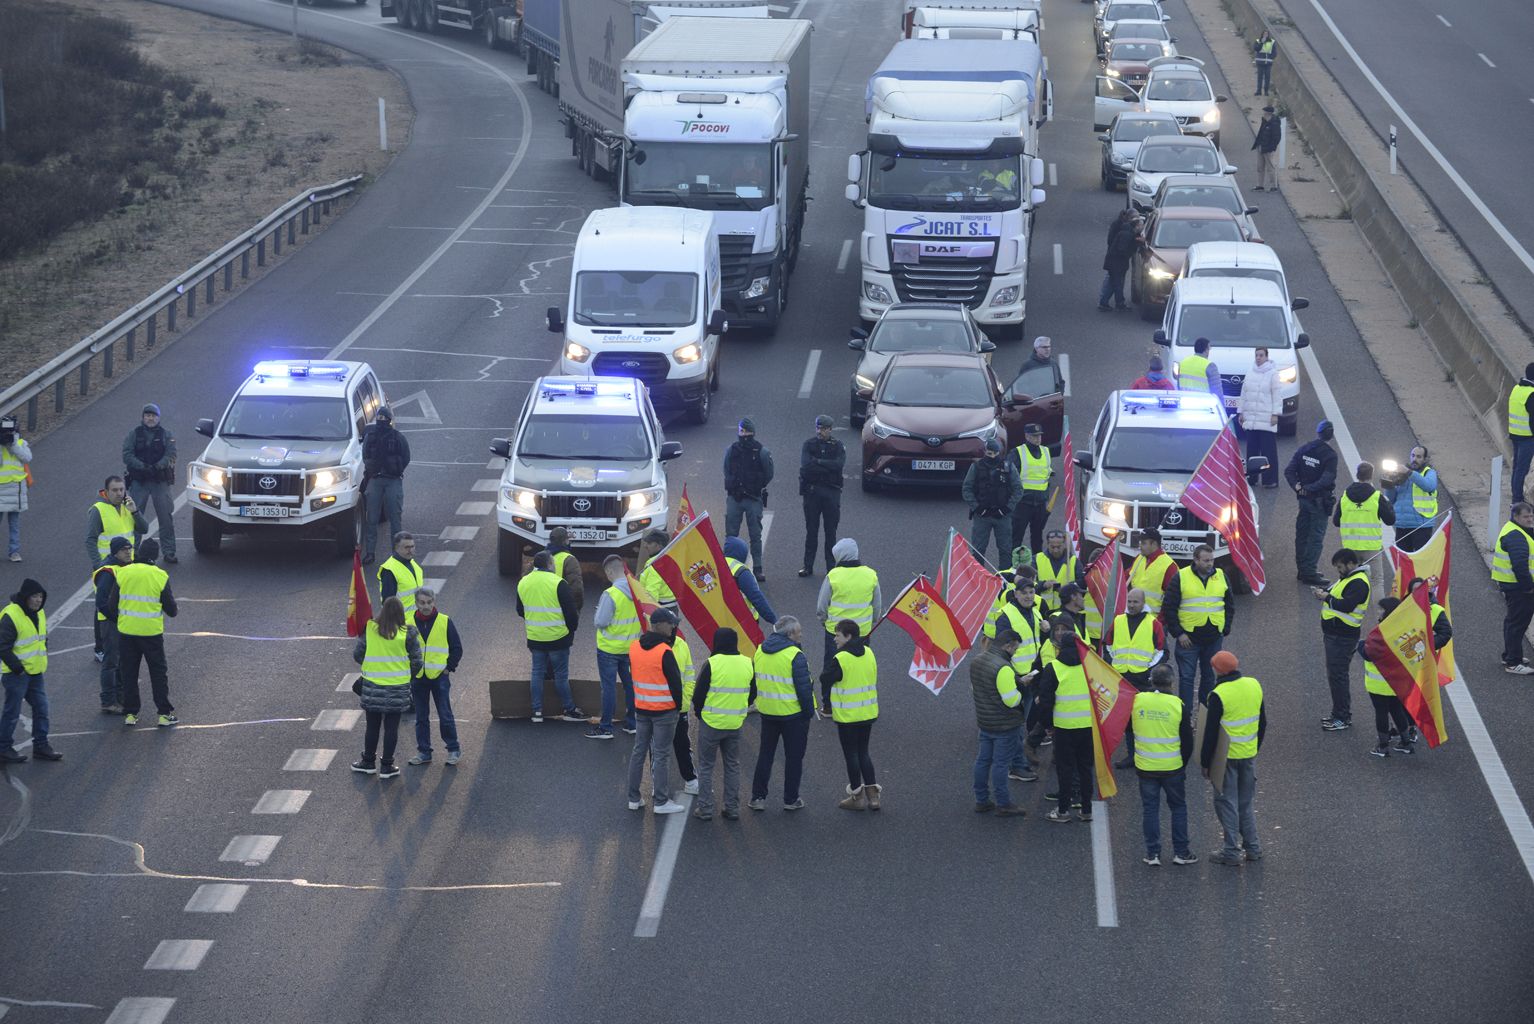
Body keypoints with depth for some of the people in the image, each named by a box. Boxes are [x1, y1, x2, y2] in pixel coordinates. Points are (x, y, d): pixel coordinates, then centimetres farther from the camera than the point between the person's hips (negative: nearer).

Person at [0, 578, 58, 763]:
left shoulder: (39, 614, 8)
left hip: (36, 673, 8)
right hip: (16, 674, -8)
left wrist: (43, 663, 13)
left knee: (41, 708, 10)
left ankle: (41, 745, 20)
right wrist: (18, 668, -17)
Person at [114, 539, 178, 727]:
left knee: (128, 673, 12)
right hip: (151, 632, -2)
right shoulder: (160, 576, -9)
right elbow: (170, 608, -3)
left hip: (126, 632, 2)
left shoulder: (123, 573, -4)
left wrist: (116, 618, 19)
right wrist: (172, 611, 20)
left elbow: (113, 605, 0)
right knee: (158, 673, 9)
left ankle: (130, 714, 14)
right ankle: (164, 713, 9)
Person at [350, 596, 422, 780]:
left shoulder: (369, 629, -7)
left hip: (372, 686, 1)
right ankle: (387, 766, 14)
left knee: (372, 726, 15)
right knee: (391, 728, 9)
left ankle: (368, 762, 26)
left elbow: (357, 655, 0)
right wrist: (410, 675, 15)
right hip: (398, 688, -1)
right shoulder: (408, 633, -10)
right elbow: (417, 660, -4)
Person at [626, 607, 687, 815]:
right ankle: (661, 801, 5)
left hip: (641, 709, 6)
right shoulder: (664, 652, -20)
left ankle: (634, 798, 18)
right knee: (661, 755, 1)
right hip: (664, 711, -6)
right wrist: (678, 703, 2)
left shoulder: (634, 647, 0)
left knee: (639, 751, 14)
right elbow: (675, 681, -14)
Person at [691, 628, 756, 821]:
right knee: (733, 765, 16)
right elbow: (752, 694, 9)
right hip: (735, 724, 4)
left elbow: (698, 694, -10)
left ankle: (705, 809, 8)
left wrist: (698, 712, 9)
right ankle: (732, 808, 17)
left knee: (706, 766, 8)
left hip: (711, 722, -4)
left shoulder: (711, 664, -16)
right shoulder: (748, 664, -2)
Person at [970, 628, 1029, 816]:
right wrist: (1021, 692, -5)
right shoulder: (1003, 668, -26)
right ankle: (1003, 804, 8)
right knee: (1001, 763, 0)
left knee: (983, 760, 16)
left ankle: (981, 800, 24)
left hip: (984, 721, 8)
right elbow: (1011, 700, -27)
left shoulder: (976, 661, 3)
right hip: (1005, 724, -8)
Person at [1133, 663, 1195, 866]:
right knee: (1178, 807, 13)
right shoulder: (1177, 704, -12)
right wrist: (1183, 763, 11)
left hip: (1145, 766, 1)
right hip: (1172, 767, -1)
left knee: (1149, 808, 11)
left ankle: (1152, 853, 12)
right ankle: (1181, 852, 16)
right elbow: (1187, 740, -4)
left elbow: (1128, 730, 7)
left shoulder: (1136, 701, -8)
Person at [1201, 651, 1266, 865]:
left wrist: (1205, 762, -5)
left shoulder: (1219, 695, -20)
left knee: (1226, 802, 4)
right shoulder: (1254, 686, -1)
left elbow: (1211, 733, -15)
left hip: (1227, 757, -6)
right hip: (1249, 755, 6)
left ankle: (1231, 852, 7)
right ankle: (1252, 847, 22)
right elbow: (1262, 723, 10)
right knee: (1245, 802, 19)